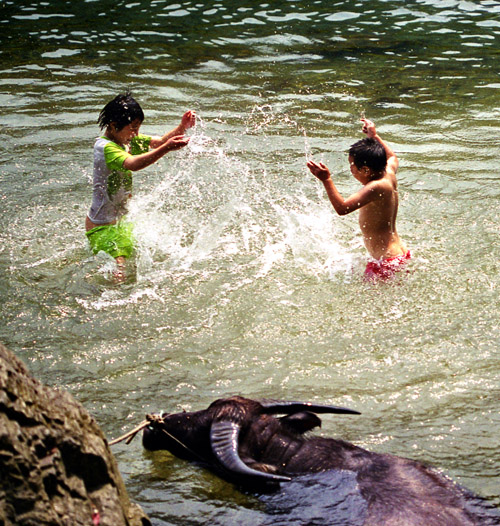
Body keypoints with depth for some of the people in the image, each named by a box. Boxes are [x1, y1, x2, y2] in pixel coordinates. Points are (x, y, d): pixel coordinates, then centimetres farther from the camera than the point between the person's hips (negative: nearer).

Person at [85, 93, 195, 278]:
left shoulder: (127, 139, 4)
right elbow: (132, 164, -43)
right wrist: (166, 149, -53)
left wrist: (182, 127, -20)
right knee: (120, 274, -24)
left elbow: (159, 141, 0)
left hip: (122, 219, 10)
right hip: (102, 226, -10)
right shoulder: (105, 147, -25)